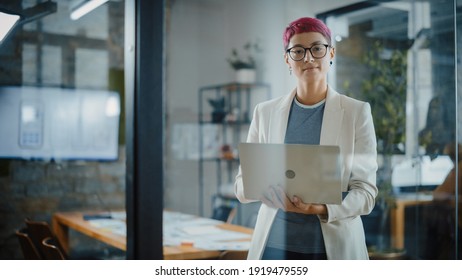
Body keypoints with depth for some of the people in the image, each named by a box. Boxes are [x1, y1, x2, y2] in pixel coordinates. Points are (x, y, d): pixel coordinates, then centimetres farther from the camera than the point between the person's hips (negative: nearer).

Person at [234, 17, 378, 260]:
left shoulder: (357, 112, -2)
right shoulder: (265, 112, 3)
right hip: (275, 244, 1)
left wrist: (324, 209, -22)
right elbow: (242, 185, 3)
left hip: (333, 246, -1)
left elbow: (365, 190, -4)